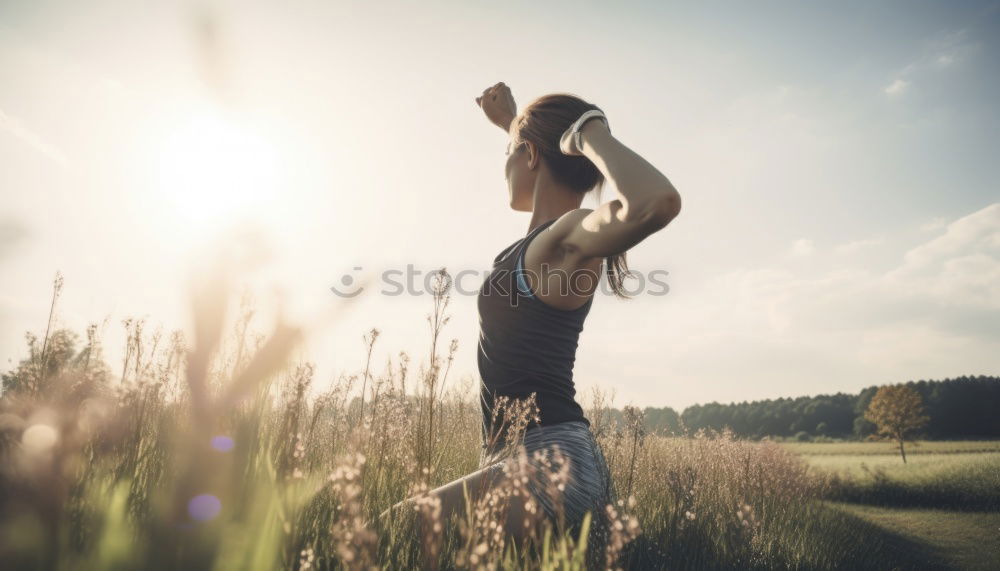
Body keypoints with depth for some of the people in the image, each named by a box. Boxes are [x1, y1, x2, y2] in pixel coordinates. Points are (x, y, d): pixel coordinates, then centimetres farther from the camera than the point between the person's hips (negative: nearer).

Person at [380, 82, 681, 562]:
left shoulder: (574, 236, -15)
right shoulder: (560, 236, 12)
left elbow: (658, 201, -39)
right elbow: (548, 176, 39)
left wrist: (591, 132, -23)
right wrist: (510, 122, 41)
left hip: (547, 463, -10)